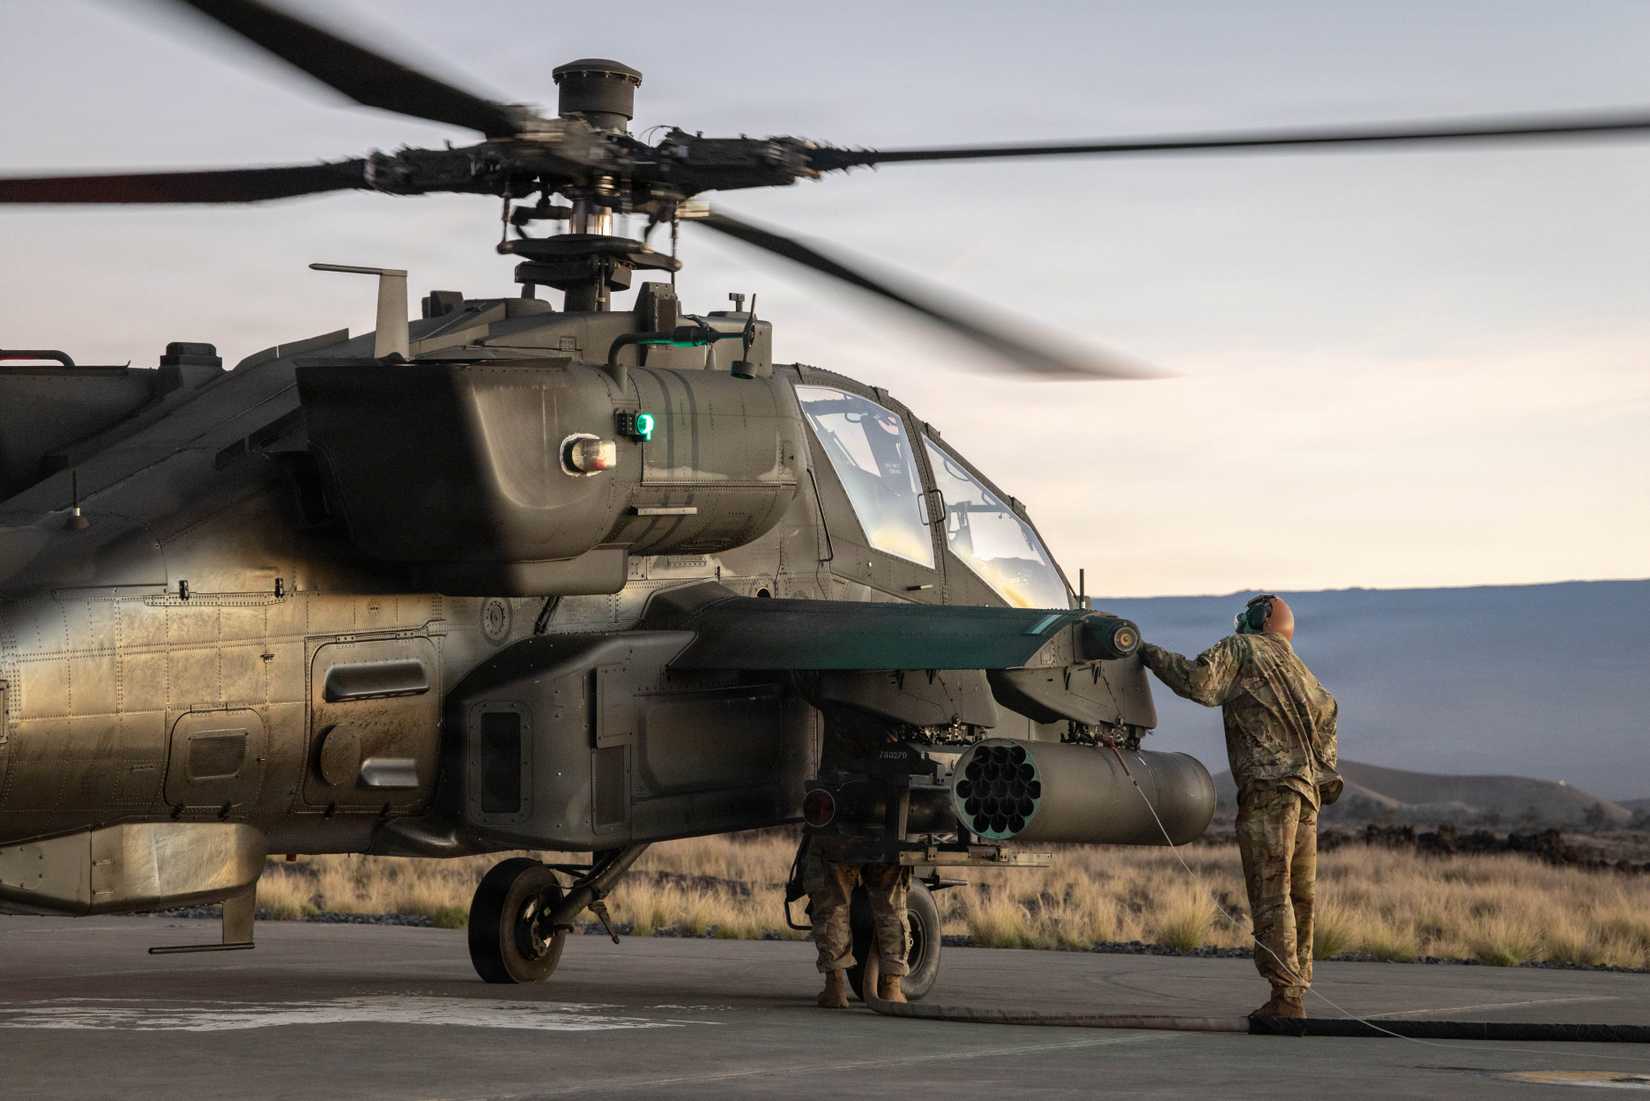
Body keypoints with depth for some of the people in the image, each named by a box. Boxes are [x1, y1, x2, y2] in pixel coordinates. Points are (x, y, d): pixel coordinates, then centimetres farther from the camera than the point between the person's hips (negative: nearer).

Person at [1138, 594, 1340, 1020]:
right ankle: (1297, 992, 11)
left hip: (1268, 786, -8)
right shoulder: (1297, 667, 25)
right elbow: (1326, 710, 37)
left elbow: (1199, 681, -13)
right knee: (1298, 894, 10)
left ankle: (1285, 994, -16)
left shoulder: (1240, 649, 1)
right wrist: (1325, 771, 42)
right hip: (1308, 791, 8)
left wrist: (1154, 656, 0)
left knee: (1270, 894, -10)